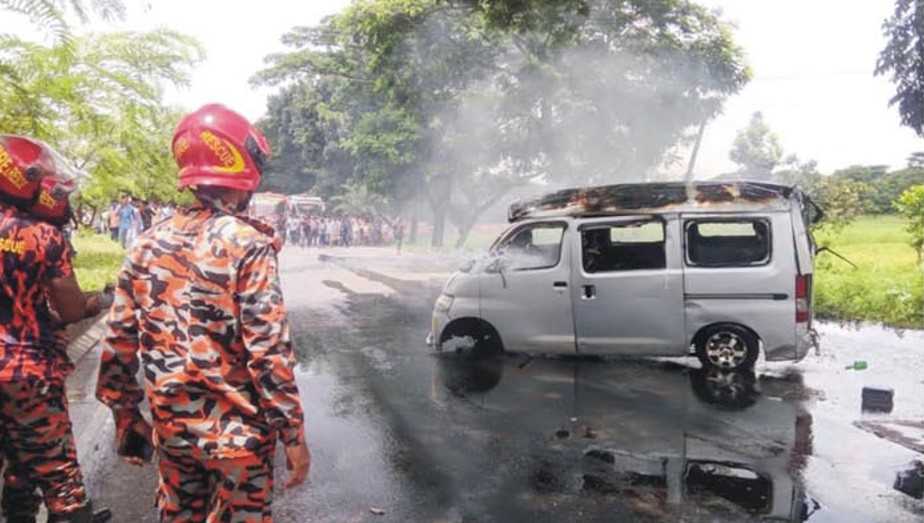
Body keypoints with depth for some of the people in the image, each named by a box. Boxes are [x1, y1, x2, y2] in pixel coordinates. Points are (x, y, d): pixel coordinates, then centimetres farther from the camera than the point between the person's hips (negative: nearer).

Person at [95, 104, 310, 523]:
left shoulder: (149, 243, 1)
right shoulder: (247, 244, -16)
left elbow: (118, 341, 4)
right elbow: (268, 350, -20)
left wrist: (126, 415, 16)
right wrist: (294, 434, -13)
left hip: (172, 425, 5)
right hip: (238, 430, -5)